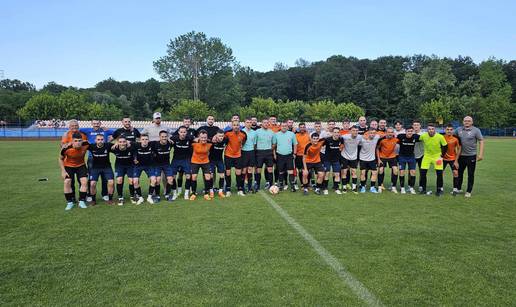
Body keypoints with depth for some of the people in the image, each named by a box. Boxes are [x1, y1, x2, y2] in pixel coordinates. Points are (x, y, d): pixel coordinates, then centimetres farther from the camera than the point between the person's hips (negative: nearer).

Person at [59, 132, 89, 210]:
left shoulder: (86, 145, -28)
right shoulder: (66, 148, -30)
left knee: (84, 181, -12)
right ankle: (69, 202, 3)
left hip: (81, 165, 1)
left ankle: (82, 201, 3)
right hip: (68, 166, -1)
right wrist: (63, 171, -12)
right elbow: (61, 159, -9)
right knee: (67, 182, -14)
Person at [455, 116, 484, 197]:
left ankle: (468, 191, 14)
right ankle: (458, 188, 28)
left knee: (470, 174, 4)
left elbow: (481, 142, -7)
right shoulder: (459, 130, 5)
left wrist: (481, 154, -15)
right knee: (459, 173, 14)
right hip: (461, 156, 4)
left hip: (471, 156, -4)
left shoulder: (476, 130, -5)